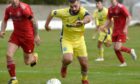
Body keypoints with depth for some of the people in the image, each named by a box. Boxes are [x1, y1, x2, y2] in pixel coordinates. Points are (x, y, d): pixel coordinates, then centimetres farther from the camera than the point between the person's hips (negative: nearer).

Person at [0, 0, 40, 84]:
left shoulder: (24, 8, -24)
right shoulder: (9, 8, -5)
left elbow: (33, 21, -18)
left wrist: (36, 35, -14)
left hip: (28, 36, -5)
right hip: (16, 34, 5)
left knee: (27, 62, 6)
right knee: (9, 55, -15)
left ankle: (34, 57, 45)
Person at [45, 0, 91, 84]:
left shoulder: (82, 11, -24)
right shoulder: (64, 12, -19)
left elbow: (89, 17, -47)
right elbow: (52, 13, 1)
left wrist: (83, 21, -69)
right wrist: (46, 25, 10)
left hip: (79, 40, 1)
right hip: (67, 40, -1)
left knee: (84, 63, 4)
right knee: (68, 59, -25)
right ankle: (64, 67, 13)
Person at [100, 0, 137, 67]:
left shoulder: (121, 7, -16)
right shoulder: (110, 9, 6)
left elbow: (129, 17, -16)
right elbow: (109, 20, 16)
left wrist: (125, 28, -21)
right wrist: (104, 27, 1)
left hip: (122, 31, -7)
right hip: (115, 30, 7)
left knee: (118, 48, -15)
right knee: (115, 48, 3)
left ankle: (130, 51, 12)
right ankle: (123, 63, 18)